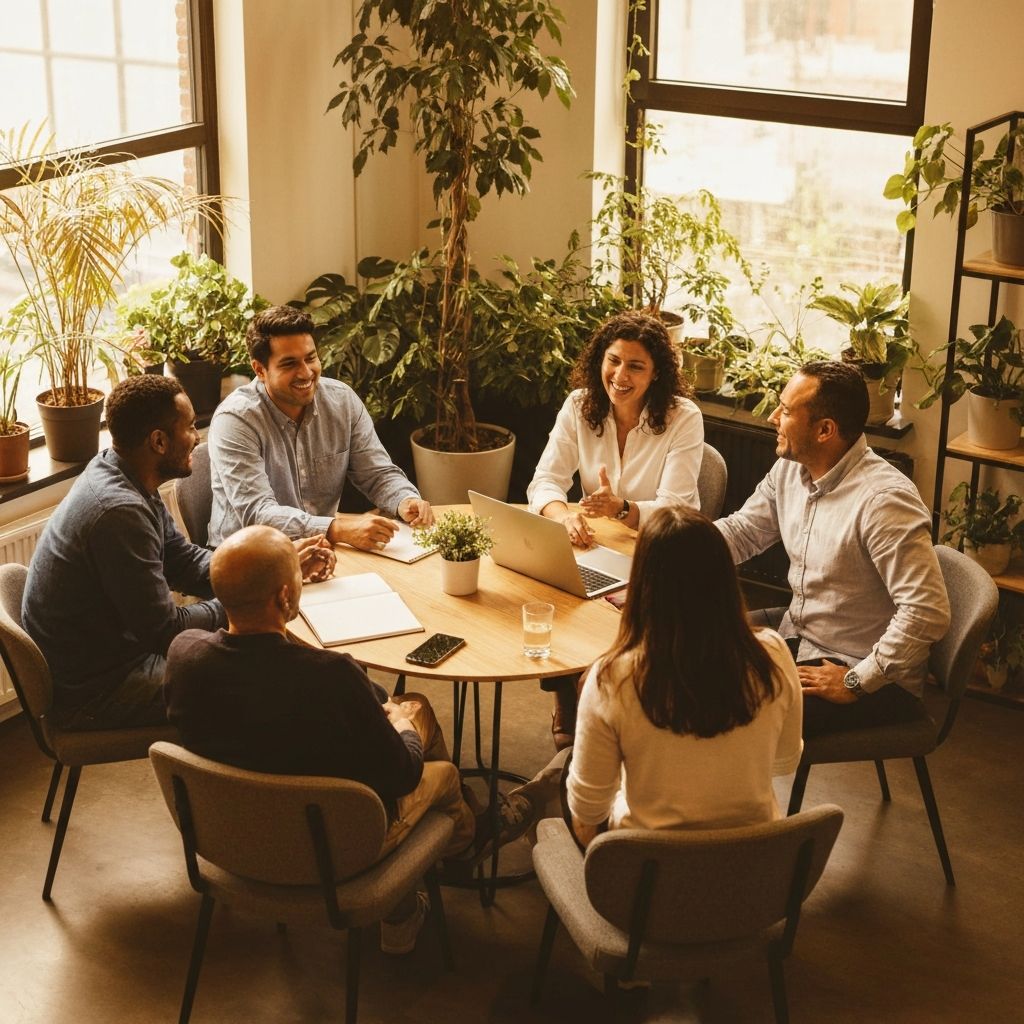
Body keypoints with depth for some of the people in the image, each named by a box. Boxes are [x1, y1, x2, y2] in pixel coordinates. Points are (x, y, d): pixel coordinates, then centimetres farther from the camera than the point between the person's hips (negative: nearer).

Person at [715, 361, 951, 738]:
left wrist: (856, 682, -24)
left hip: (873, 678, -9)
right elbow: (743, 530, 13)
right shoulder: (790, 469, -1)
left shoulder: (884, 500, -29)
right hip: (799, 632, 9)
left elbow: (928, 612, -32)